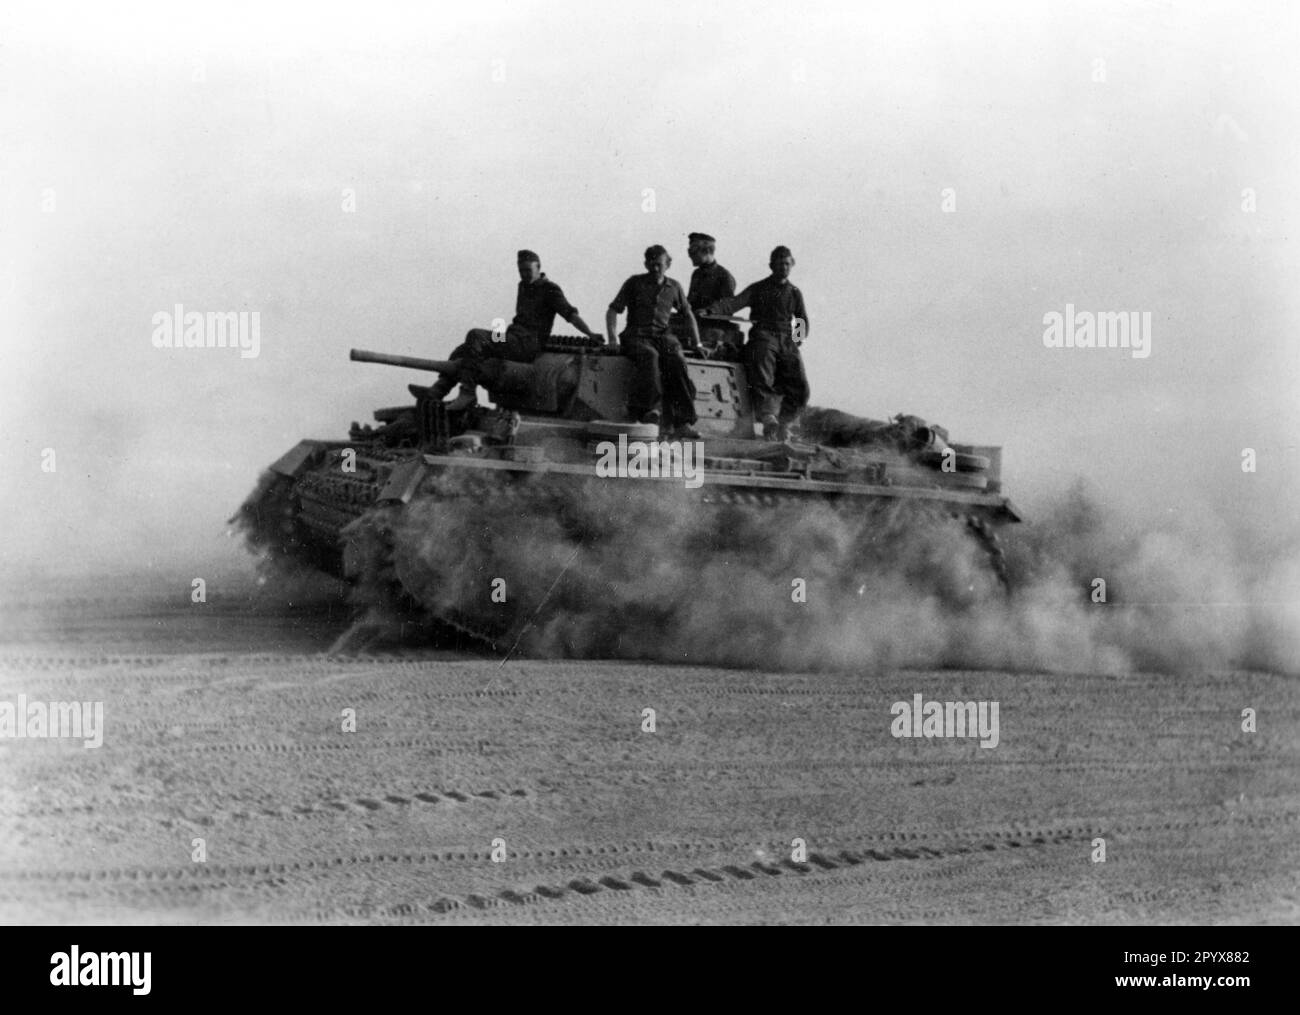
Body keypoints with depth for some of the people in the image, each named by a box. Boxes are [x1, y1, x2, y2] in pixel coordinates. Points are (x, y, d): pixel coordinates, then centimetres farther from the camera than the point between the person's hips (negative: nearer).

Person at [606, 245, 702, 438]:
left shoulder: (674, 287, 18)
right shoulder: (635, 283, 10)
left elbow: (688, 315, 29)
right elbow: (613, 311, 8)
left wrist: (697, 343, 23)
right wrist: (612, 338, -5)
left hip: (663, 336, 2)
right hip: (637, 336, -2)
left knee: (676, 361, -31)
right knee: (649, 356, -39)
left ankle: (683, 422, -38)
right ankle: (650, 408, -50)